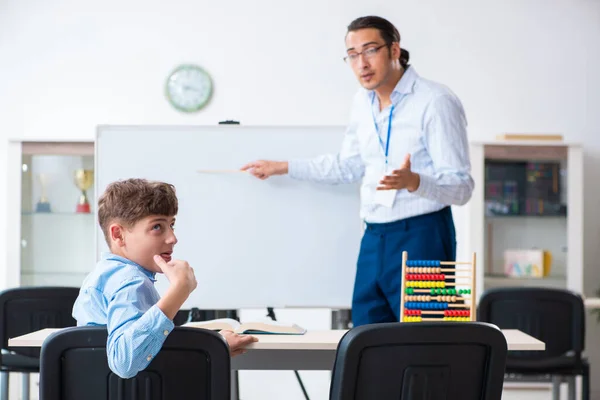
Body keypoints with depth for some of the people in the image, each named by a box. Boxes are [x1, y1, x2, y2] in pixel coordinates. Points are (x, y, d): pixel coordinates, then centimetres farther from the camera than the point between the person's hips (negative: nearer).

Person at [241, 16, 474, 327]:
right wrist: (282, 167, 24)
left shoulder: (435, 102, -14)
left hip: (422, 235, -7)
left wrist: (413, 181, -35)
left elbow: (461, 188, -17)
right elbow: (348, 166, 24)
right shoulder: (362, 102, 9)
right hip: (374, 239, 7)